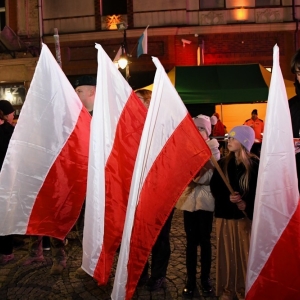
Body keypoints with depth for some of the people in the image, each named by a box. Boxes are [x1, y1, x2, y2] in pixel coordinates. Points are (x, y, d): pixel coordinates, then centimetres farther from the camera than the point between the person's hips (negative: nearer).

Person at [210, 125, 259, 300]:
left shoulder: (255, 165, -6)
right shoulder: (223, 163, 4)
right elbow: (215, 188, 0)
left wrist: (246, 205, -19)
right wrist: (227, 198, -17)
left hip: (246, 217, -3)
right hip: (225, 216, 3)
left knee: (244, 255, 5)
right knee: (226, 254, 9)